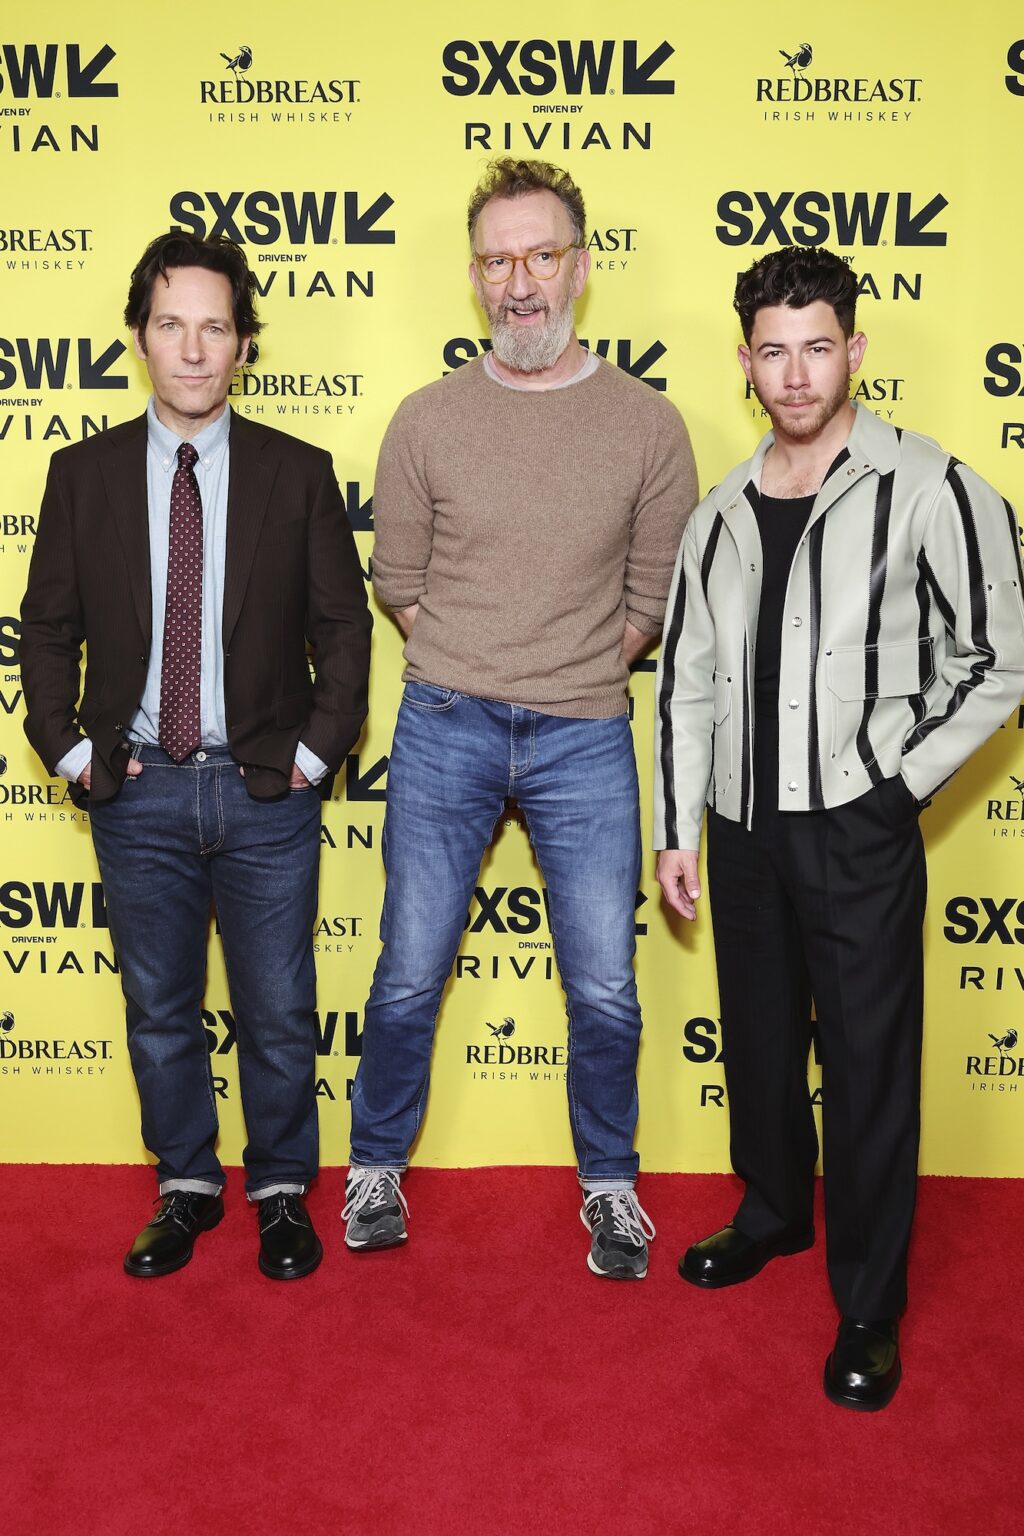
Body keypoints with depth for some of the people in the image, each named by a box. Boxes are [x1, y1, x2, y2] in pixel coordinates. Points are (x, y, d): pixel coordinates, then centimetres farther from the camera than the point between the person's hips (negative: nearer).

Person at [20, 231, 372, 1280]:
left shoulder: (298, 473, 0)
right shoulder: (83, 473, 3)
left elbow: (343, 623, 2)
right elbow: (48, 625, 7)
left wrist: (318, 747, -5)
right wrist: (69, 748, -1)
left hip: (267, 793, -1)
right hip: (138, 791, 2)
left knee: (279, 1012, 9)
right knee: (158, 1010, 13)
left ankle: (281, 1192, 29)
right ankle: (186, 1187, 33)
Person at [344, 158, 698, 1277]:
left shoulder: (648, 425, 0)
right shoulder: (426, 421, 0)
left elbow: (656, 595, 6)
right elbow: (398, 580, 8)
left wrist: (577, 675, 1)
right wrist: (475, 672, 3)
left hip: (585, 737, 0)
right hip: (444, 729, 0)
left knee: (605, 992, 6)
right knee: (409, 977, 8)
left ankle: (609, 1183, 31)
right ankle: (376, 1166, 33)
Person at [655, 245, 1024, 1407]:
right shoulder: (720, 517, 8)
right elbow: (687, 681, 11)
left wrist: (902, 780, -9)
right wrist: (674, 829, 9)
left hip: (858, 832, -5)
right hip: (741, 825, 5)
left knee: (868, 1064, 2)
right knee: (758, 1040, 18)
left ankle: (869, 1310, 18)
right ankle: (774, 1212, 42)